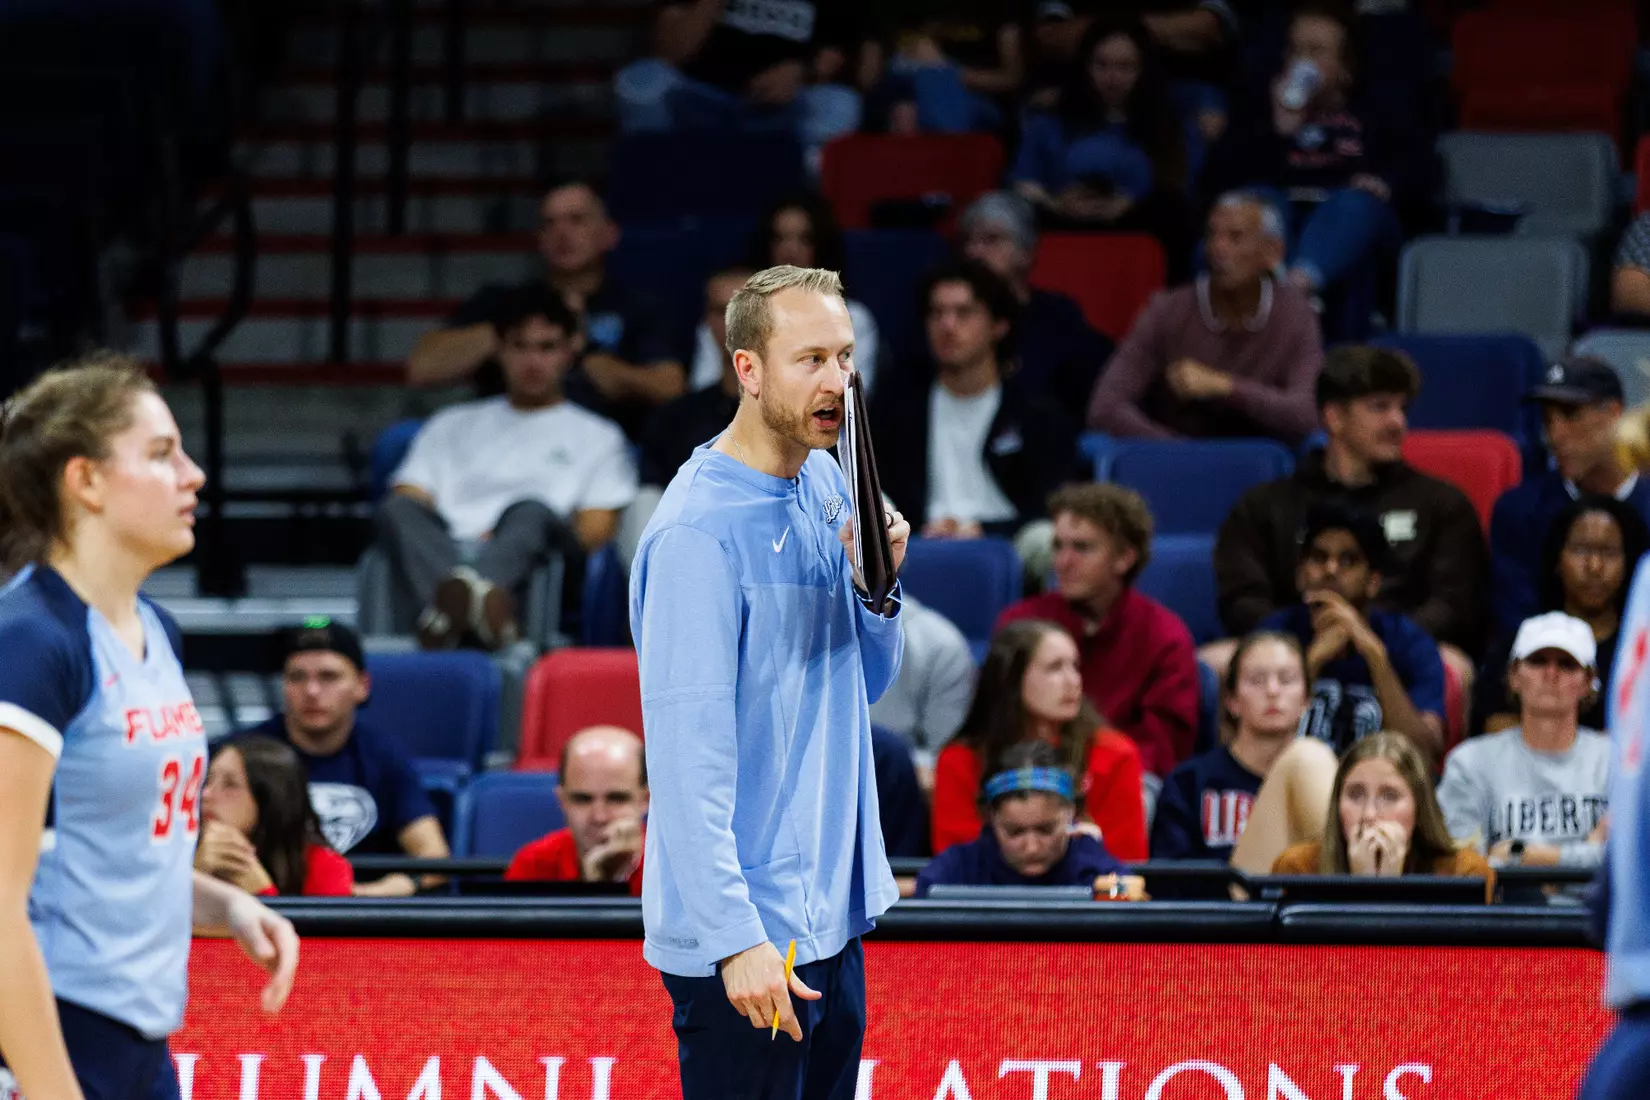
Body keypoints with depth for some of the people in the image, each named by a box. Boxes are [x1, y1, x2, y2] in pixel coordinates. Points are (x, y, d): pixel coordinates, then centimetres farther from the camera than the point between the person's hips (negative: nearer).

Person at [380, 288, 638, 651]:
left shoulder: (596, 436, 26)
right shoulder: (453, 425, 33)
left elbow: (597, 529, 11)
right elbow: (408, 501, 19)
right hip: (445, 555, 2)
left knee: (530, 511, -36)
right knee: (398, 509, -30)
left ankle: (454, 607, -67)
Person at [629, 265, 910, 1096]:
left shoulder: (825, 484, 8)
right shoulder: (698, 531, -18)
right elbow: (687, 755, -21)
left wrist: (875, 586, -3)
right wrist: (735, 939, -25)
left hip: (832, 916, 9)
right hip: (746, 943, -9)